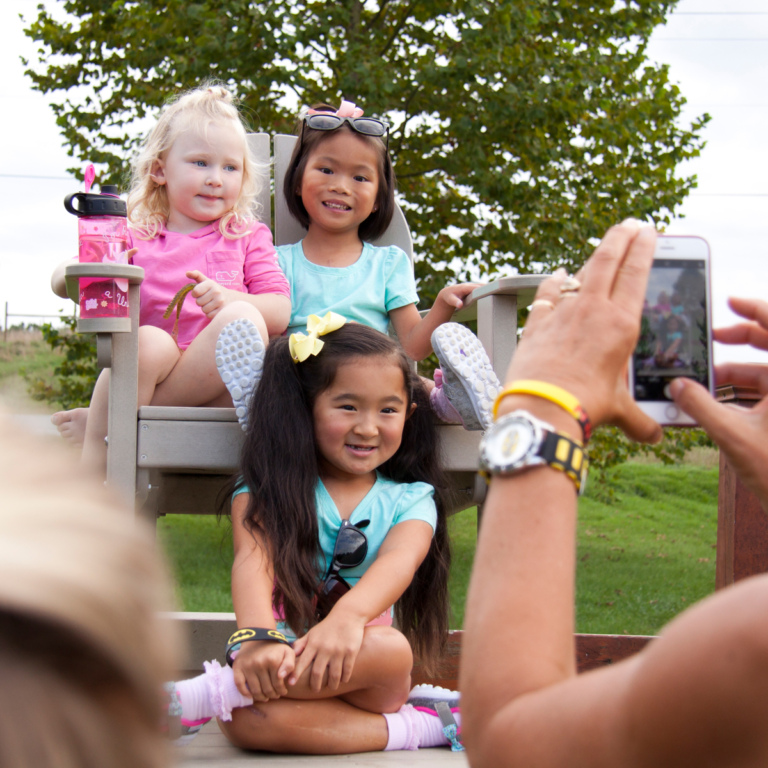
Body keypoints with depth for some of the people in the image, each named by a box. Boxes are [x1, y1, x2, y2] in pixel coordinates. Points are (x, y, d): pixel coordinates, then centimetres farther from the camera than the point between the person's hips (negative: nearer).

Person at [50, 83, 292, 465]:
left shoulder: (248, 237, 20)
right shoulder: (136, 238, 20)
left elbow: (280, 311, 8)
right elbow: (59, 282, 15)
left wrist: (231, 301, -13)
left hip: (218, 384, 1)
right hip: (146, 374, 0)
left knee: (242, 319, -30)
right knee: (149, 341, -34)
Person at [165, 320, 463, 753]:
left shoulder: (410, 499, 9)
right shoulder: (269, 488, 6)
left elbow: (399, 560, -14)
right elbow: (254, 558, -14)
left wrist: (348, 616, -39)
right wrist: (258, 637, -38)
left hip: (363, 674, 2)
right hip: (282, 664, -2)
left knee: (390, 650, -36)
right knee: (248, 722, -37)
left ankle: (200, 698, -28)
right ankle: (419, 726, -27)